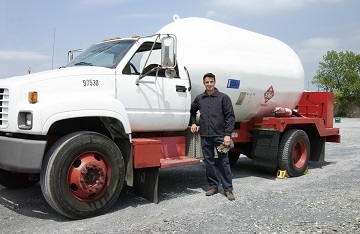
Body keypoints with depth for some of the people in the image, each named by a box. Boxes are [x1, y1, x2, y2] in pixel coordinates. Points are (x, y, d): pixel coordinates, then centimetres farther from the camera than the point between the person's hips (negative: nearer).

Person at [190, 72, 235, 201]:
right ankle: (213, 186, 22)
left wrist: (227, 134, -11)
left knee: (224, 162, 0)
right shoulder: (199, 98, 10)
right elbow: (192, 111, 28)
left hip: (220, 135, -3)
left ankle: (228, 189, 8)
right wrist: (193, 123, 13)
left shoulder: (223, 97, -1)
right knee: (208, 162, 9)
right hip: (205, 136, 4)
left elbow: (230, 117, -5)